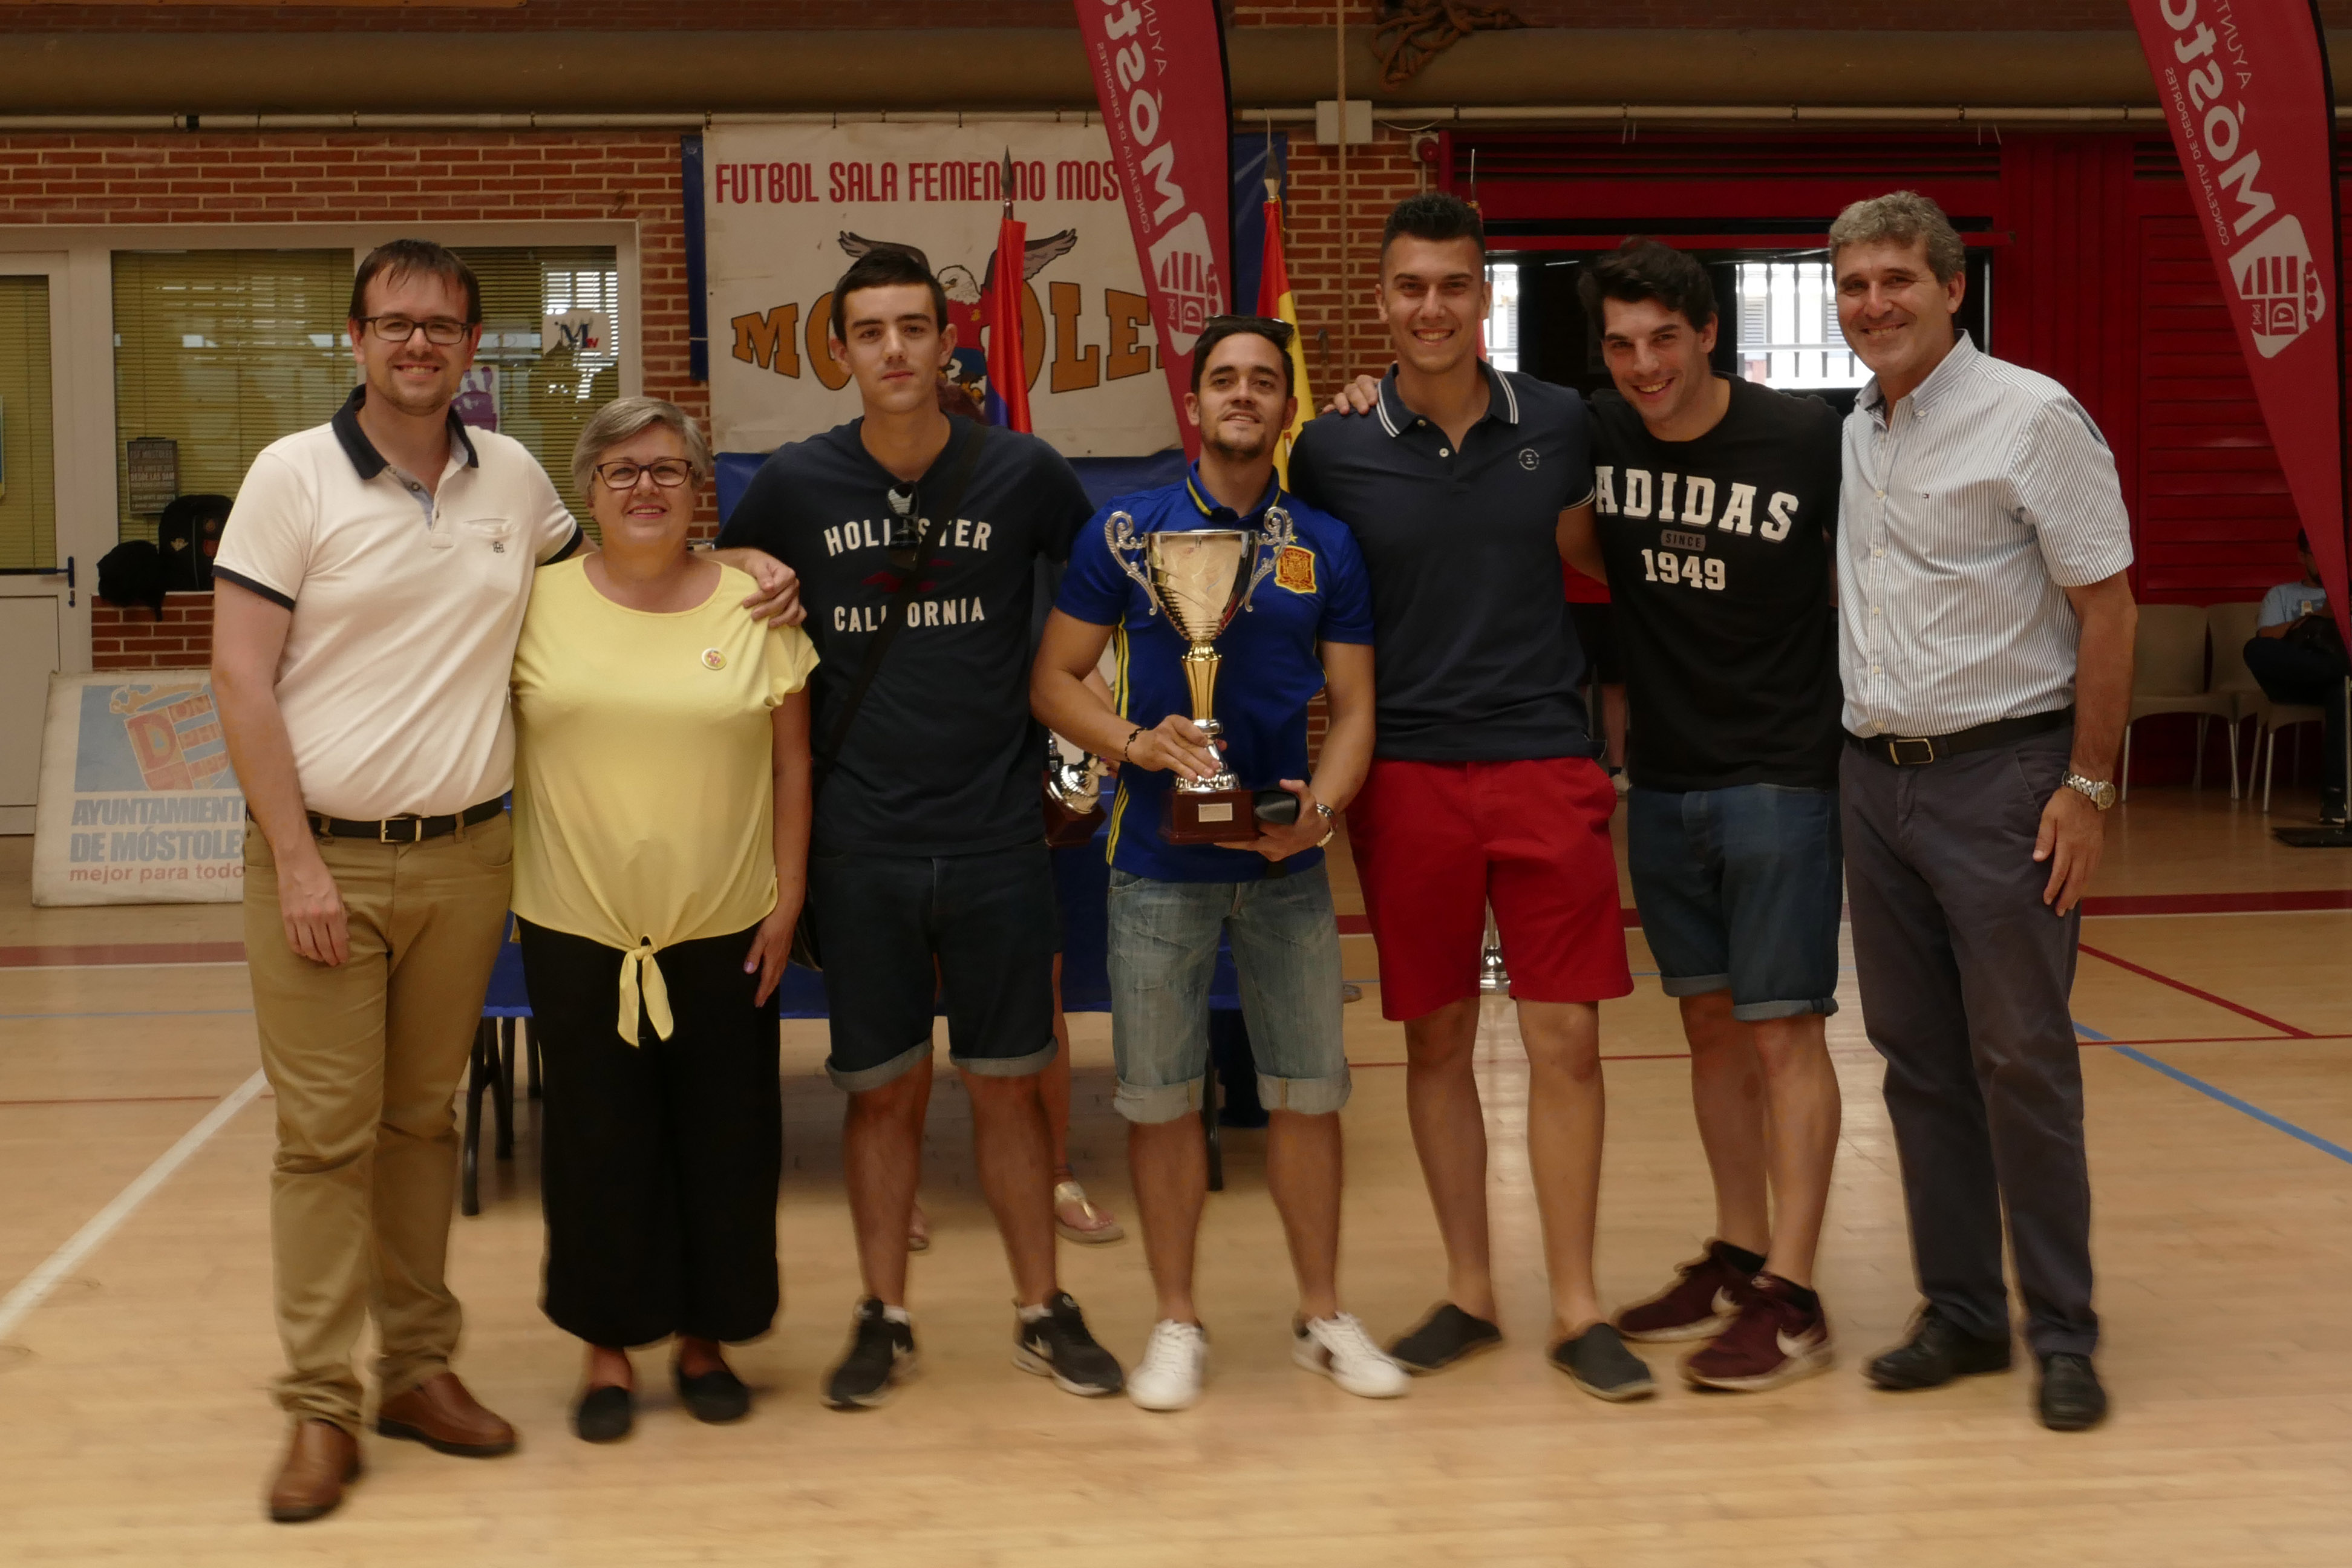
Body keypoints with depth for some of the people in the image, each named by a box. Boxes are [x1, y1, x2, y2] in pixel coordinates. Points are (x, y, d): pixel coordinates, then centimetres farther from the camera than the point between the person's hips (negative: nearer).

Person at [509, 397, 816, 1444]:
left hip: (724, 927, 0)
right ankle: (608, 1347, 21)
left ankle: (706, 1339, 25)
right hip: (578, 927, 0)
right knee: (598, 1145, 7)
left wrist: (788, 897, 0)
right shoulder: (539, 600, 0)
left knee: (725, 1143, 8)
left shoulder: (755, 600, 1)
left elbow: (791, 761, 3)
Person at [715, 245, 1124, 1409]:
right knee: (883, 1089, 8)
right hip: (860, 842, 0)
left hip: (996, 834, 0)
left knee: (1007, 1084, 8)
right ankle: (883, 1318, 22)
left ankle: (1043, 1310, 22)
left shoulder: (1023, 473, -3)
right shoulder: (796, 484, -2)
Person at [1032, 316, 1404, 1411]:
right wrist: (1137, 744, -16)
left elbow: (1353, 704, 5)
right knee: (1160, 1095, 4)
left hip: (1286, 863, 2)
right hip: (1159, 860, -1)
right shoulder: (1127, 533, 0)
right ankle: (1177, 1323, 18)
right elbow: (1055, 681, 1)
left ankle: (1323, 1317, 20)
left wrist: (1320, 808, -13)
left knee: (1309, 1089, 6)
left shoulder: (1325, 548, 6)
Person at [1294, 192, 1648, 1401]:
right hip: (1407, 776, 0)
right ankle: (1468, 1293, 22)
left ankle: (1576, 1310, 12)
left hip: (1546, 766, 0)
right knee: (1436, 1040, 8)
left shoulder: (1560, 425, 1)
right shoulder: (1333, 451, -1)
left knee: (1565, 1040, 0)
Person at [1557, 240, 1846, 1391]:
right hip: (1664, 780, 5)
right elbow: (1582, 551, 19)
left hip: (1781, 776, -5)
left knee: (1782, 1032, -5)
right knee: (1709, 1026, 13)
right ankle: (1738, 1258, 24)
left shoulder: (1810, 441, -11)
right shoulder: (1597, 438, 1)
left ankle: (1792, 1299, 0)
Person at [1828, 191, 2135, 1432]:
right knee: (1917, 1054, 9)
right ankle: (1960, 1312, 20)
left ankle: (2062, 1332, 8)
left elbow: (2106, 606, -9)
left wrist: (2089, 786, -14)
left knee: (2021, 1057, -3)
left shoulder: (2030, 417, -8)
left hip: (1999, 771, -6)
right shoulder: (1851, 435, 11)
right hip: (1875, 774, 6)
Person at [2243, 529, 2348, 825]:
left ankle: (2334, 793, -48)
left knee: (2341, 689, -42)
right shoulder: (2281, 595, 27)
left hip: (2333, 679, 0)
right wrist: (2314, 617, -4)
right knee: (2256, 650, -35)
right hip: (2292, 682, 1)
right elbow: (2265, 640, 6)